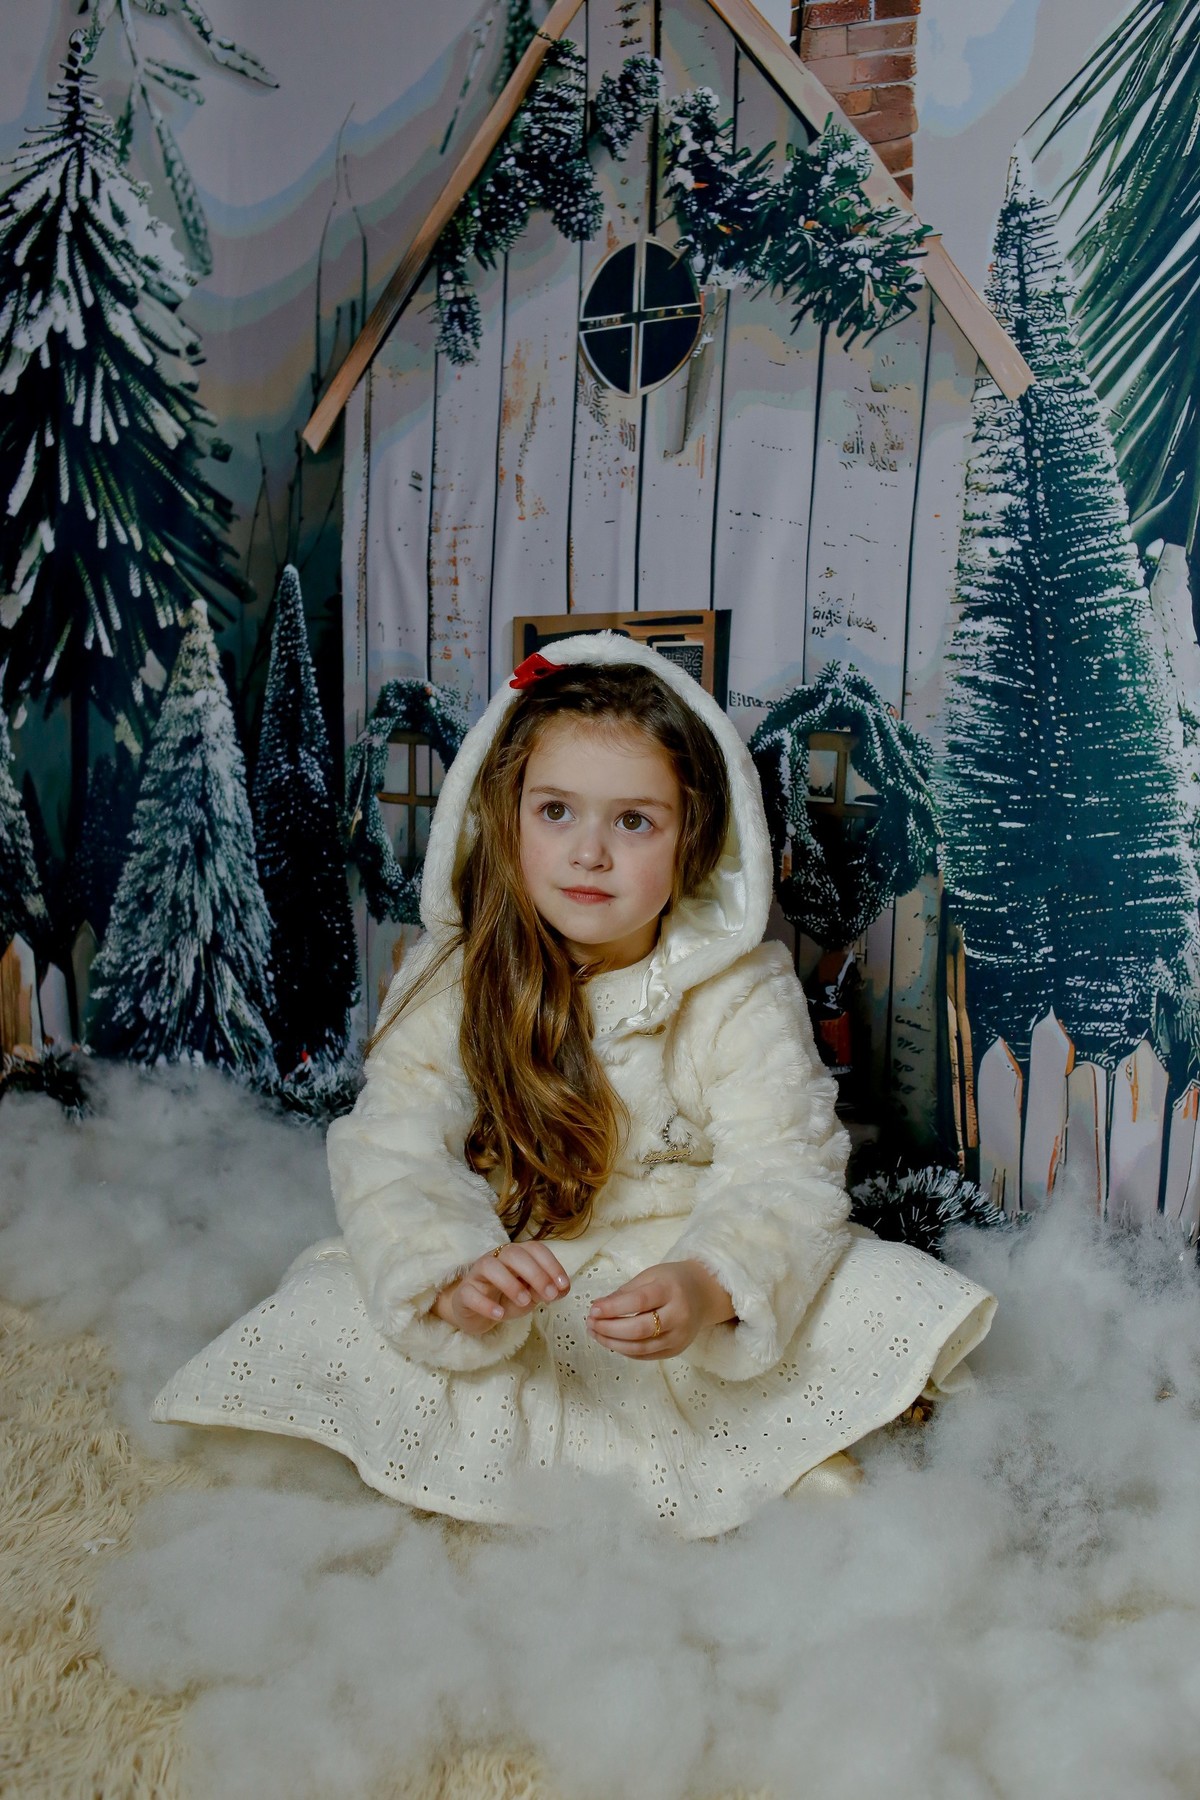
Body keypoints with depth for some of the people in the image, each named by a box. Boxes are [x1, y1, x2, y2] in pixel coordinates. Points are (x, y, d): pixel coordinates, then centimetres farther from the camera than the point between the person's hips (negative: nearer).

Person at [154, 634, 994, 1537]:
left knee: (890, 1300, -22)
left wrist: (710, 1287, -39)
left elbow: (783, 1177, -18)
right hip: (516, 1306, 1)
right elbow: (392, 1159, -16)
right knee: (321, 1321, -22)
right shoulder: (452, 987, -8)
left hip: (678, 1285, -1)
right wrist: (452, 1277, -37)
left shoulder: (742, 995, -11)